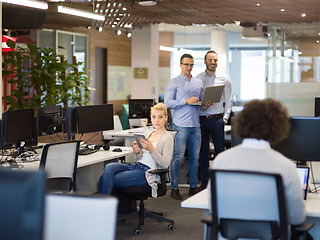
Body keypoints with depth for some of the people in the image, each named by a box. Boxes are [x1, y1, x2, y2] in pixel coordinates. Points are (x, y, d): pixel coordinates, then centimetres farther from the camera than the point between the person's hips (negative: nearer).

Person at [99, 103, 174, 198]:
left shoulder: (167, 137, -1)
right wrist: (137, 152, -1)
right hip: (135, 166, 7)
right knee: (109, 167, -23)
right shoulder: (149, 134, 21)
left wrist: (152, 149, -22)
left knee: (109, 180, -22)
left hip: (147, 172, -7)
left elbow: (165, 164, -10)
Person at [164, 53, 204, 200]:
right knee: (178, 157, -5)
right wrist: (186, 101, -16)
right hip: (181, 125, -5)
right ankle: (174, 188, 1)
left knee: (194, 157, 8)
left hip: (195, 125, 5)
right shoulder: (174, 83, 0)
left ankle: (193, 187, 16)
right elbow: (167, 103, -8)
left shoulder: (199, 83, 16)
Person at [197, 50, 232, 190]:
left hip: (217, 119, -1)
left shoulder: (224, 79, 5)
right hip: (201, 119, 1)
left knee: (220, 151, 0)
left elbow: (228, 100, 4)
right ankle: (204, 181, 13)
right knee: (203, 151, 6)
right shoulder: (198, 79, 9)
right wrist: (202, 105, -6)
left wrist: (225, 118, -4)